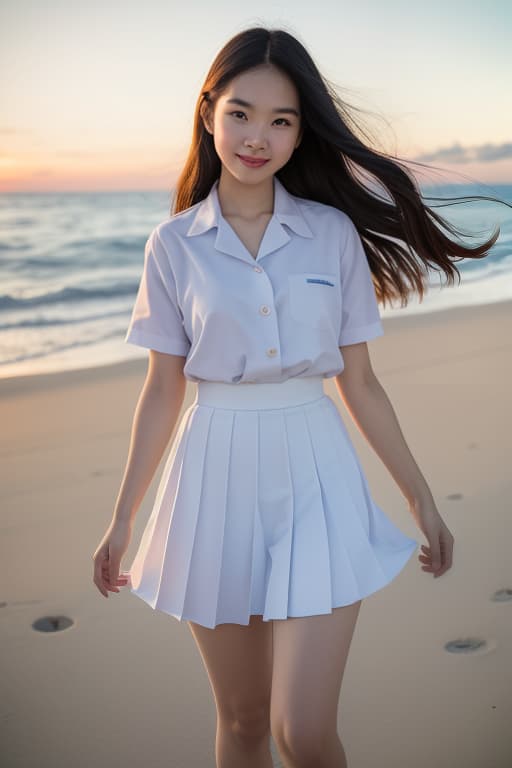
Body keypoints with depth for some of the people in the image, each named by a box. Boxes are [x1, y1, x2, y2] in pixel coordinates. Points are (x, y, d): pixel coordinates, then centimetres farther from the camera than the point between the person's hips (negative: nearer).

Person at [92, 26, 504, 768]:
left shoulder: (334, 234, 0)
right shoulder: (174, 245, 0)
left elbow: (360, 382, 5)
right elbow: (162, 390, 5)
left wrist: (423, 500, 7)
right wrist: (122, 520, 8)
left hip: (315, 480, -1)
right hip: (218, 482, 1)